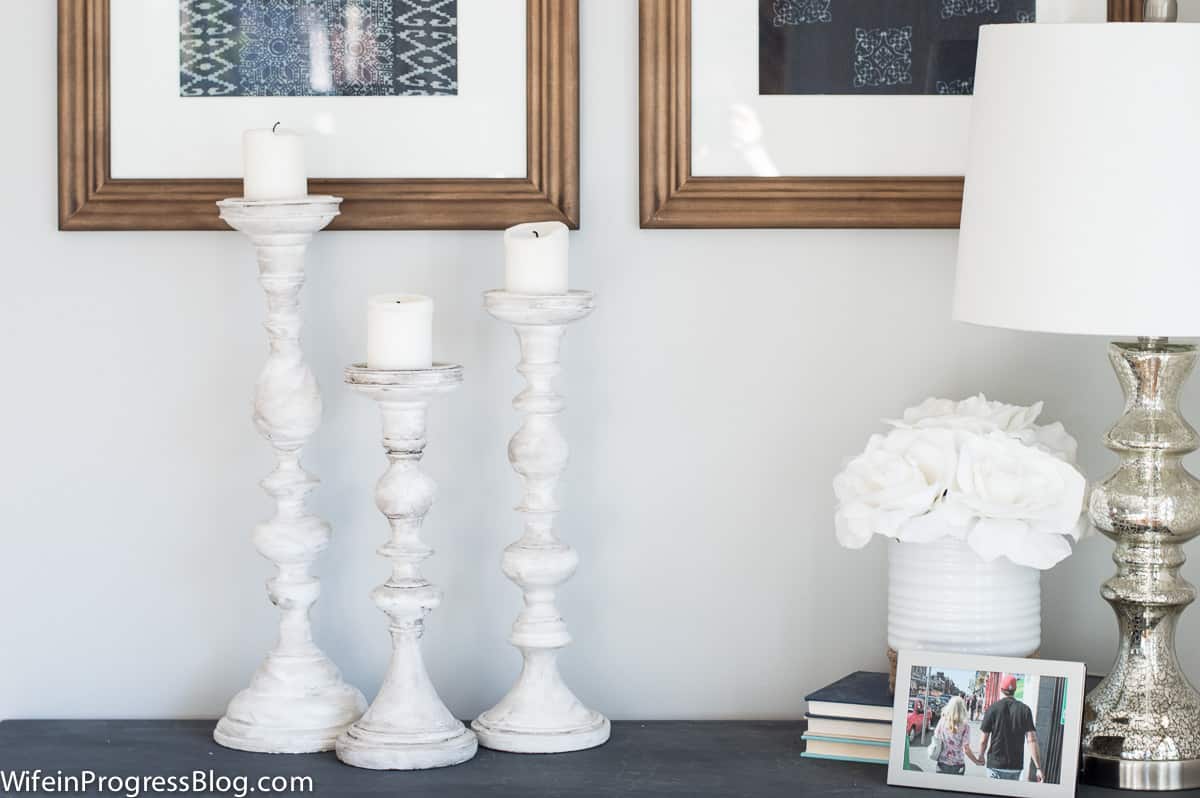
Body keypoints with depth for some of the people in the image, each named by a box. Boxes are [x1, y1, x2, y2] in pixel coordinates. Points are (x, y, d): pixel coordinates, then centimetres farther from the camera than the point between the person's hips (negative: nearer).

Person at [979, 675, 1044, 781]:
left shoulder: (993, 709, -5)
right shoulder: (1024, 710, -1)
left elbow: (983, 740, -2)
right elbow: (1032, 740, -7)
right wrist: (1039, 768, -7)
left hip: (995, 764, -2)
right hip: (1016, 765, 2)